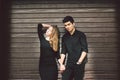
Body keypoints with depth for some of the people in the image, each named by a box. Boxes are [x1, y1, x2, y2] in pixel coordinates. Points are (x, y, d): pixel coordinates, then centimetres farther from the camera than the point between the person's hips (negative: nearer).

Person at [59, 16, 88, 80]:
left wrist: (79, 62, -16)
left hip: (79, 64, -4)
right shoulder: (64, 37, 10)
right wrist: (61, 64, -1)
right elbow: (63, 52, 9)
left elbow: (85, 50, -8)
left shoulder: (80, 35, -3)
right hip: (69, 64, 4)